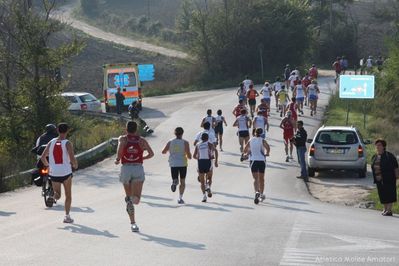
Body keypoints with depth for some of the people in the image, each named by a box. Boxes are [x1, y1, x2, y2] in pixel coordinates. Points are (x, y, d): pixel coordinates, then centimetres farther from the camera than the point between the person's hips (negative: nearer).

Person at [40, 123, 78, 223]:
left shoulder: (51, 142, 4)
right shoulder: (67, 143, -8)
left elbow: (42, 157, 4)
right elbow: (72, 159, -16)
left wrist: (48, 166, 21)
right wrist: (75, 165, 5)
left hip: (54, 173, 3)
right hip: (66, 173, -3)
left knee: (58, 194, 18)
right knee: (68, 195, 14)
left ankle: (53, 196, -17)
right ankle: (67, 216, 9)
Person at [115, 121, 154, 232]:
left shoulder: (122, 138, 5)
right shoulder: (142, 140, 9)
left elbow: (121, 144, -18)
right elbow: (151, 154, 5)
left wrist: (117, 159, -5)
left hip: (125, 168, 1)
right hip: (138, 169, -1)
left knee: (129, 197, 13)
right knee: (136, 200, -1)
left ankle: (133, 223, 6)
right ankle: (134, 198, -34)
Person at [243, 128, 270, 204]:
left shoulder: (251, 140, 4)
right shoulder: (262, 140, -3)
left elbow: (245, 150, 7)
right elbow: (268, 147, -21)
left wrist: (248, 153, 28)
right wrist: (267, 153, -2)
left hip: (253, 161, 0)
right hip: (262, 160, 0)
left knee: (255, 178, -4)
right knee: (261, 179, 15)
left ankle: (257, 192, -30)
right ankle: (261, 194, 23)